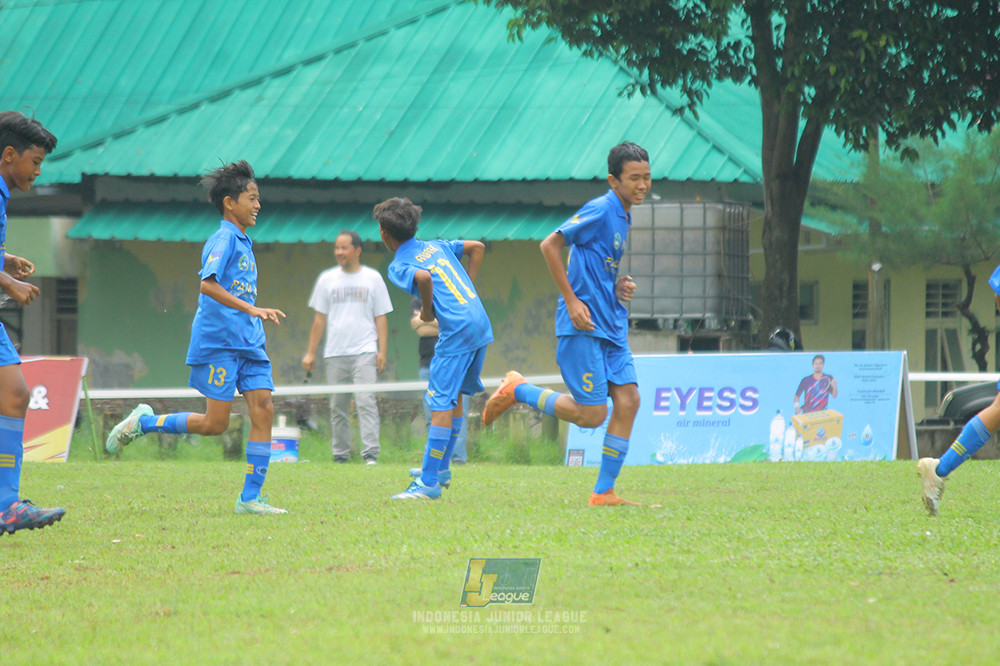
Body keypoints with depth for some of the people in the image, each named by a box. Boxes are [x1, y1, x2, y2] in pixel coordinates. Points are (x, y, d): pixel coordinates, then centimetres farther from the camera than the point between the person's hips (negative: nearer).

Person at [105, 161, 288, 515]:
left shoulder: (244, 243, 18)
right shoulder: (224, 239, -10)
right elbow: (208, 284, -24)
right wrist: (251, 310, -31)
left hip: (248, 344, 8)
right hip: (218, 341, -8)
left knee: (263, 409, -4)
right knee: (215, 423, -8)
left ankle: (250, 498, -4)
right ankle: (144, 422, 12)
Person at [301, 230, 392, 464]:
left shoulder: (373, 278, 7)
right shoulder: (327, 279, 12)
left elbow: (381, 318, 8)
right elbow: (319, 319, 14)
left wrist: (382, 351, -2)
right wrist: (311, 352, 10)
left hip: (365, 351, -3)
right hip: (335, 354, 3)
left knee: (366, 401, -15)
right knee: (337, 406, 3)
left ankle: (371, 454, -19)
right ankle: (340, 455, 9)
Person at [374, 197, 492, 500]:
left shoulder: (398, 266, -5)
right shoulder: (436, 246, 18)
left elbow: (424, 277, -27)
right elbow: (477, 247, 25)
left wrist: (427, 311, -9)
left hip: (457, 332, -8)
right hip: (481, 324, 9)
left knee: (441, 403, -7)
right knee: (454, 397, 20)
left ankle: (429, 482, -8)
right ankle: (441, 468, 29)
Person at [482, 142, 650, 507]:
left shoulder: (622, 216, 15)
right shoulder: (601, 210, -12)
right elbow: (550, 245, -15)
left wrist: (619, 288, 7)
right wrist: (572, 301, -18)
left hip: (611, 326, 9)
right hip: (583, 327, -9)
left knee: (627, 399, -2)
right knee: (591, 414, -8)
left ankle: (604, 492, 3)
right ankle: (517, 390, 12)